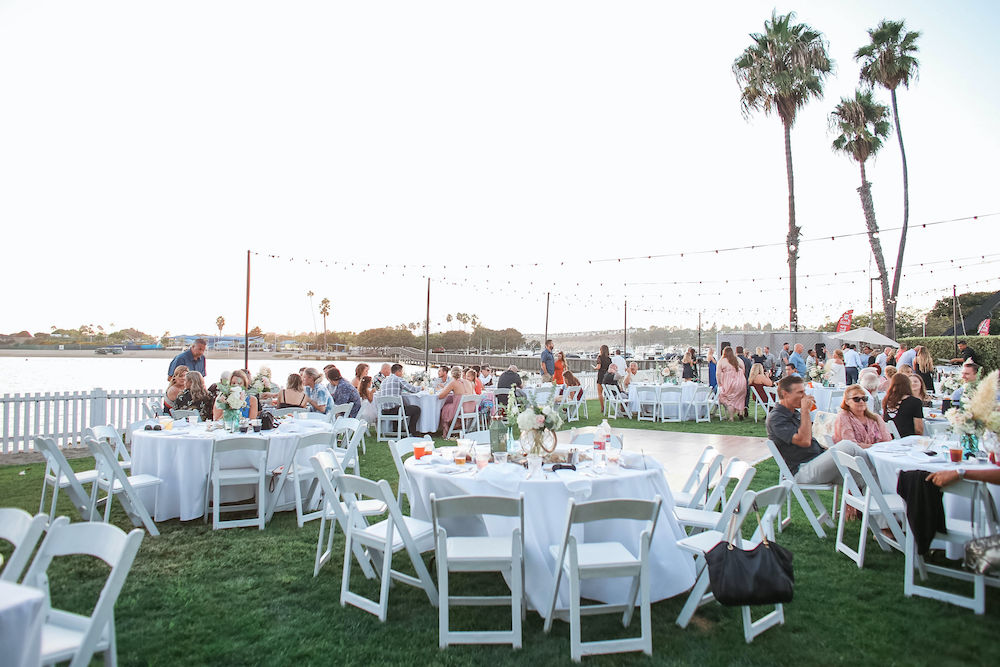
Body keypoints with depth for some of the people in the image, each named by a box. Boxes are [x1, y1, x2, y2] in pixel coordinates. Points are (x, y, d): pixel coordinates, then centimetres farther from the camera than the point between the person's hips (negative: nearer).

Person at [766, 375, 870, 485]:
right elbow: (804, 441, -23)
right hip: (802, 471, -10)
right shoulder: (776, 418, -12)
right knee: (846, 446, -20)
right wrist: (805, 410, -17)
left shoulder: (795, 413, 20)